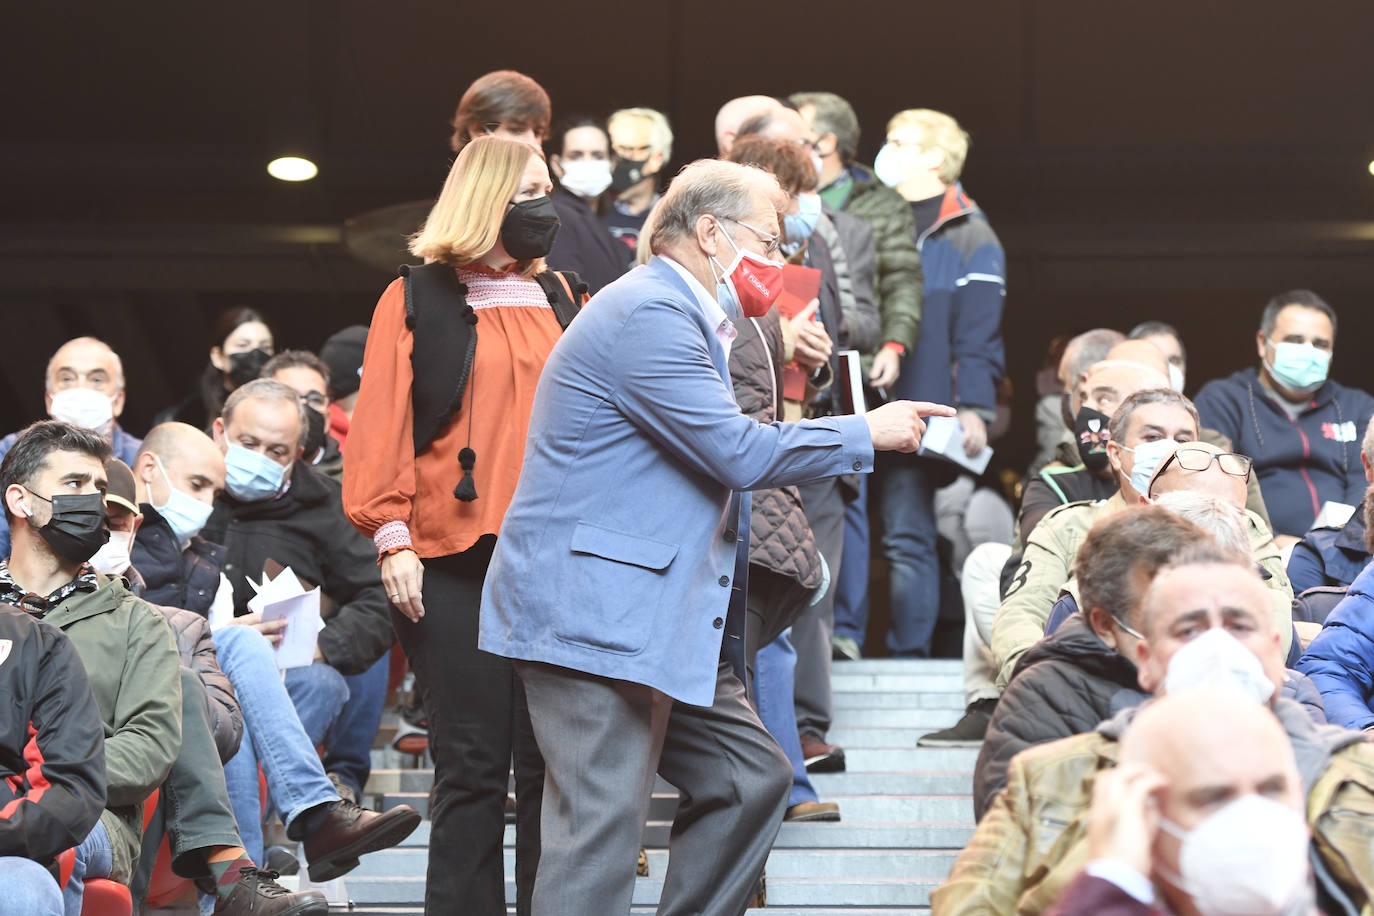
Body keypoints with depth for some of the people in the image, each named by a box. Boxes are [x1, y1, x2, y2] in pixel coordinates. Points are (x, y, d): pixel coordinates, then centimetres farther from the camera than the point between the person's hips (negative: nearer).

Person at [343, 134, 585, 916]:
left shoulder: (563, 299, 17)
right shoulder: (418, 301, 5)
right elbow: (384, 422, -1)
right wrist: (393, 537, -11)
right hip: (455, 561, -3)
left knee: (550, 762, 2)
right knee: (473, 764, -1)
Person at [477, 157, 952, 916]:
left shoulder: (676, 313, 20)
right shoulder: (649, 313, -15)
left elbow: (713, 458, 24)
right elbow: (739, 452, -19)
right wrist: (865, 433, -7)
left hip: (652, 618, 11)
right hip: (591, 616, -11)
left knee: (750, 777, 12)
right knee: (601, 830, -12)